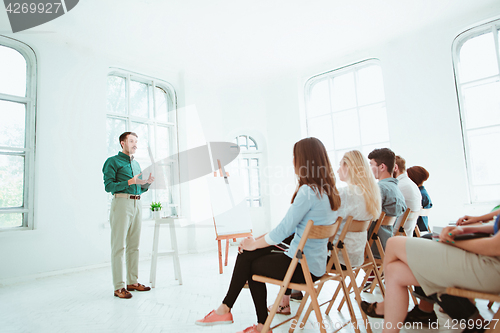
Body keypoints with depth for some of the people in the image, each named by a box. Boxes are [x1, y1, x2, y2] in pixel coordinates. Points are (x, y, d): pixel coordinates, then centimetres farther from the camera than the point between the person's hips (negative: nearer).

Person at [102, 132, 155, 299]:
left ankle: (133, 282, 18)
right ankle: (119, 287, 1)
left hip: (137, 204, 7)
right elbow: (108, 186, -9)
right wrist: (130, 181, -18)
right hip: (121, 203, -7)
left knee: (134, 246, 9)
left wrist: (147, 183, 3)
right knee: (119, 246, -4)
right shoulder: (113, 161, 1)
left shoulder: (136, 164, 21)